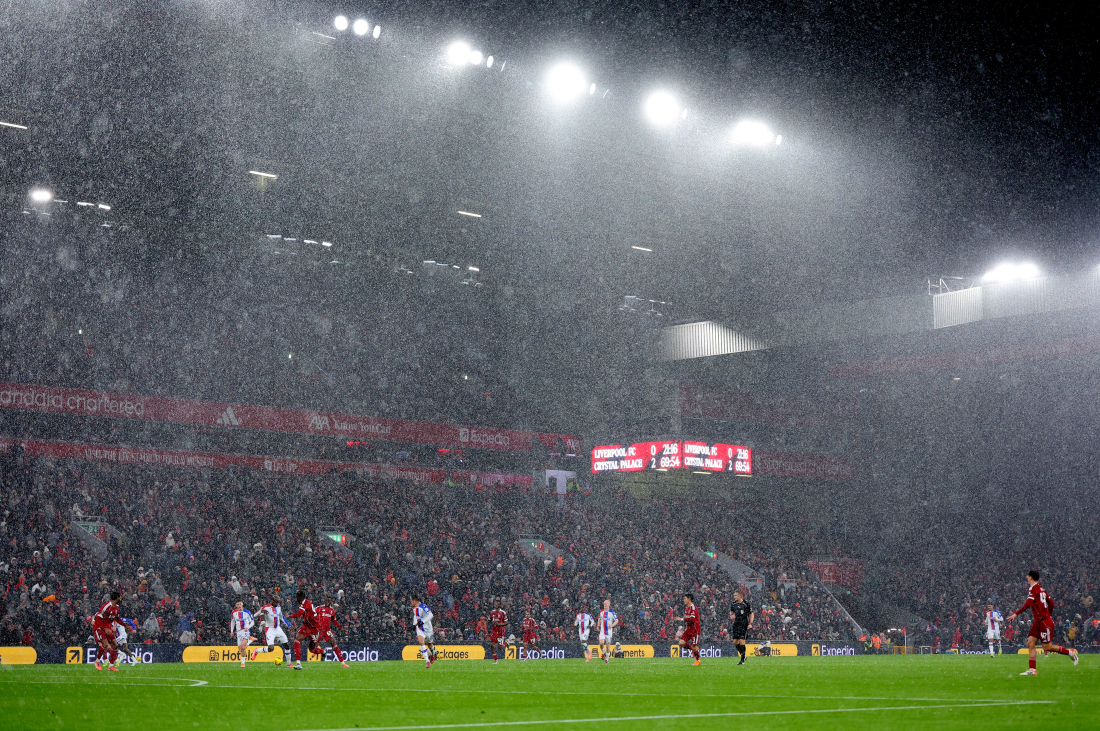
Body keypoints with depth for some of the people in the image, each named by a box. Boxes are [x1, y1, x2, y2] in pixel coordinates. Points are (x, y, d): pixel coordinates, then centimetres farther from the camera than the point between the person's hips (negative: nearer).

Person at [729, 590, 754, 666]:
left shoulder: (746, 603, -8)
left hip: (744, 624, -6)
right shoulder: (733, 604, 7)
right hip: (736, 624, 6)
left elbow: (752, 614, -2)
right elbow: (731, 611, 25)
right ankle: (743, 655, 23)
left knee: (742, 641, -12)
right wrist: (731, 615, 1)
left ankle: (742, 660, -4)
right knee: (735, 642, 3)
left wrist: (750, 623, -13)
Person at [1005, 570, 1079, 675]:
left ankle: (1070, 653, 9)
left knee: (1047, 647, -5)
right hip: (1038, 621, 9)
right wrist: (1047, 614, 32)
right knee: (1030, 643, 1)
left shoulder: (1033, 588, -12)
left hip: (1044, 622, -9)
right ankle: (1032, 669, -2)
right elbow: (1051, 604, 20)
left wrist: (1016, 614, -24)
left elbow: (1029, 603, -25)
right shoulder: (1042, 589, 15)